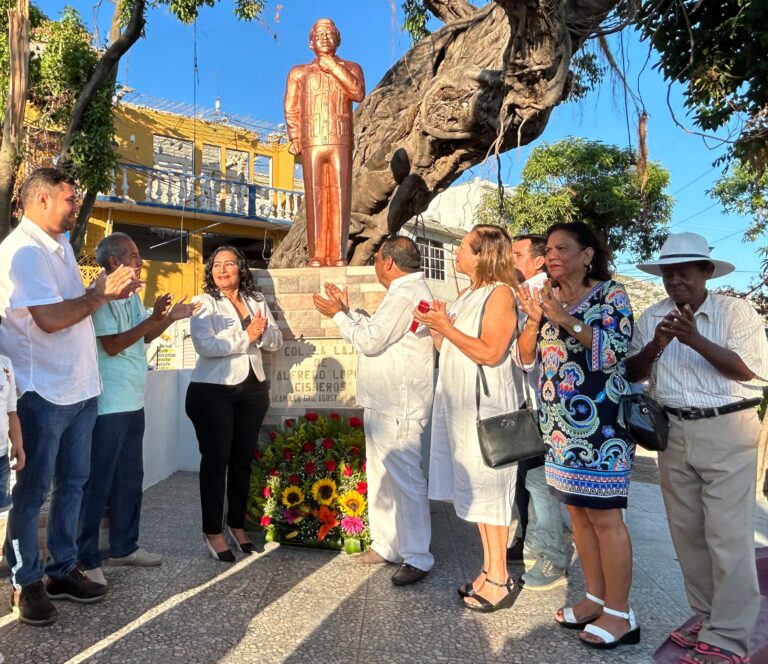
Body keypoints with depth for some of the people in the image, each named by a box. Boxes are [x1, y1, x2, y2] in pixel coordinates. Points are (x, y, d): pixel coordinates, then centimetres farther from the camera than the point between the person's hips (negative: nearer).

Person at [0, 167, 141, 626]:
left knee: (72, 483, 16)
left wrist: (110, 293, 6)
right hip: (43, 392, -9)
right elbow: (49, 318, -25)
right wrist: (100, 294, -13)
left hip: (81, 388, 9)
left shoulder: (60, 244, 13)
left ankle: (63, 570, 30)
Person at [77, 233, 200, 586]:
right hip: (107, 405, -9)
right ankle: (86, 559, 13)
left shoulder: (132, 297, 13)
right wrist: (153, 318, -23)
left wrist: (171, 317, 11)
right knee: (97, 483, 0)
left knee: (130, 477, 17)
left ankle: (124, 546, 30)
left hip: (133, 402, 9)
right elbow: (111, 345, -21)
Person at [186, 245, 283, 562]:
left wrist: (262, 332, -15)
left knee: (243, 458, 12)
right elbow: (205, 346, -19)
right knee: (215, 459, 2)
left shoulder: (256, 300, 10)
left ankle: (237, 524, 28)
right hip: (214, 390, -4)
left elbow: (276, 340, 6)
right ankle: (213, 532, 16)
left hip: (252, 389, 5)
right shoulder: (203, 303, -5)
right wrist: (246, 337, -19)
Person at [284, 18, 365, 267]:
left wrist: (335, 68, -2)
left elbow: (358, 93, -2)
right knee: (315, 196, -6)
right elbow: (291, 108, 11)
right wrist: (294, 138, -2)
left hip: (341, 142, 0)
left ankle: (338, 255, -8)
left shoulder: (350, 68, 19)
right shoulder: (299, 73, 20)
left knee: (339, 196, -7)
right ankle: (316, 255, -7)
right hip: (312, 142, 0)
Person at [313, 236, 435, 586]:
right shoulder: (406, 291, 18)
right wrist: (347, 311, 16)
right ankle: (386, 544, 29)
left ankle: (417, 557, 8)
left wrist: (338, 315, -6)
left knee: (404, 477, -4)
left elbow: (370, 341, -19)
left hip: (398, 407, -11)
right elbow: (375, 332, 18)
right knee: (381, 475, 17)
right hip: (383, 403, 11)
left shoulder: (406, 294, -16)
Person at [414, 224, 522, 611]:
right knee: (475, 488, 13)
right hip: (459, 402, 9)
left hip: (486, 404, -9)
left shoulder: (500, 293, -10)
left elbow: (490, 353, -19)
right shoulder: (467, 295, 16)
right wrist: (435, 328, 3)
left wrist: (447, 328, -15)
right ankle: (488, 568, 26)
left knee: (489, 489, -1)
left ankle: (500, 579, 12)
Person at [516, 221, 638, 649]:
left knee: (604, 516, 0)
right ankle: (595, 597, 28)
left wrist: (564, 318, -21)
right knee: (578, 511, 13)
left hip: (599, 422, -6)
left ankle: (619, 613, 15)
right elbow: (526, 355, 9)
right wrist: (535, 319, -8)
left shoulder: (610, 294, -4)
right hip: (559, 422, 6)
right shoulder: (548, 297, 11)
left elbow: (616, 348, -17)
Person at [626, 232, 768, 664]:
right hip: (675, 432, 5)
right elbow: (633, 374, 6)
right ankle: (707, 617, 27)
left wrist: (696, 339, -23)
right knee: (688, 533, 12)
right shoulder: (652, 317, 7)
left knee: (728, 536, -3)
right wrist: (655, 346, -13)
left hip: (727, 432, -5)